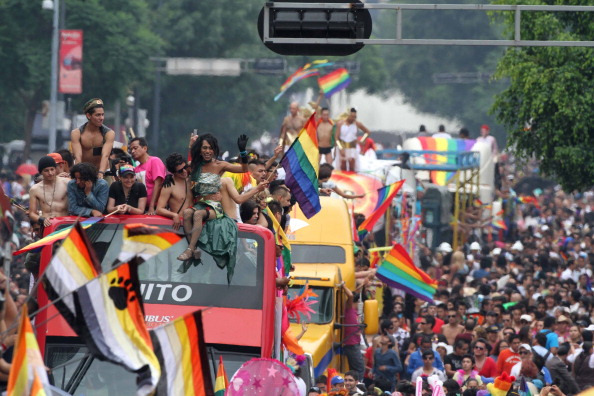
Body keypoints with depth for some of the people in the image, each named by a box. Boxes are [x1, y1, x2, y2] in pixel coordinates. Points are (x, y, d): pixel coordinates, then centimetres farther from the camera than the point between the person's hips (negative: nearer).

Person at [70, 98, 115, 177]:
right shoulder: (76, 133, -8)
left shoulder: (109, 133, -8)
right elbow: (78, 157, -18)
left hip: (103, 172, 0)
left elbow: (105, 156, -21)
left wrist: (100, 174, -37)